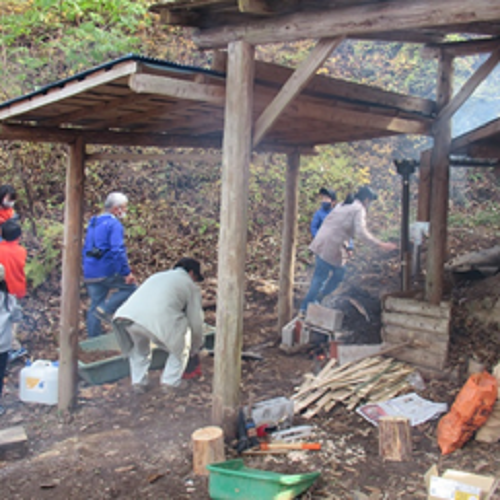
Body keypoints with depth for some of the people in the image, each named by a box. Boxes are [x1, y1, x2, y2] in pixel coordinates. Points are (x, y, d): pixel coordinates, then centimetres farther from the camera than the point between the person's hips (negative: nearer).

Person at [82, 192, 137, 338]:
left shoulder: (93, 223, 18)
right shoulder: (114, 224, -10)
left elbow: (85, 249, 23)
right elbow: (117, 250, -20)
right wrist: (127, 272, -18)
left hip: (90, 274, 8)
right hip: (107, 271, -8)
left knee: (95, 305, 12)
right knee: (130, 288, 6)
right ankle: (105, 309, -7)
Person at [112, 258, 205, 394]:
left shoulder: (157, 276, 39)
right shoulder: (191, 286, 24)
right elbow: (195, 321, 26)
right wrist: (195, 347, 45)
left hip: (124, 316, 5)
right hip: (159, 319, -5)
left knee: (138, 347, 35)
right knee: (180, 346, 23)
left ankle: (138, 382, 32)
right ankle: (171, 382, 25)